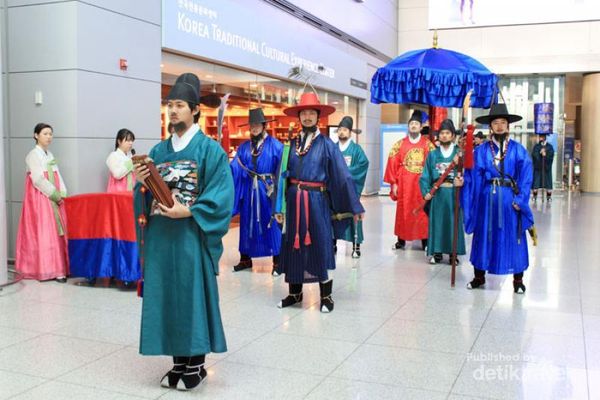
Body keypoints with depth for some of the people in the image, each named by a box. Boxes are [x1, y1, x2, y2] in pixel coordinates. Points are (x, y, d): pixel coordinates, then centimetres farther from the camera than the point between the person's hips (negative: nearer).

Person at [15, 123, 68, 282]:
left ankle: (57, 268, 6)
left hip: (54, 199, 8)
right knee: (44, 233, -9)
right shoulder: (33, 155, -7)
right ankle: (48, 270, -9)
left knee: (57, 232, 3)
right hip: (40, 199, -8)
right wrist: (55, 195, -14)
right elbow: (38, 180, -15)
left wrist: (62, 194, -1)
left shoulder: (50, 155, 17)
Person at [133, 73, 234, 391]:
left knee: (192, 295, 0)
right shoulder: (158, 150, 12)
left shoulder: (210, 148, -4)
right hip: (160, 234, 6)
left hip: (190, 235, -5)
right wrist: (141, 184, -7)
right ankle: (179, 363, 21)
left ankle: (196, 365, 14)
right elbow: (148, 196, 13)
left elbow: (221, 196, -12)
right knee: (166, 295, 8)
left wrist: (187, 212, -19)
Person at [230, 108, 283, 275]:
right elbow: (234, 168, 0)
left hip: (268, 190, -4)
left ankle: (277, 261, 10)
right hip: (249, 190, 4)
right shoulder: (244, 147, 7)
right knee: (247, 224, 10)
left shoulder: (275, 145, -4)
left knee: (272, 224, 1)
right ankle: (245, 259, 21)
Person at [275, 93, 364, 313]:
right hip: (294, 201, 4)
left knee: (319, 246, 1)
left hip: (317, 201, -3)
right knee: (294, 245, 9)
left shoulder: (326, 144, -2)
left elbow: (342, 175, -4)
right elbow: (283, 175, 8)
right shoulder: (292, 144, 8)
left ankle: (326, 296, 14)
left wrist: (354, 206, -5)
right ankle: (294, 292, 23)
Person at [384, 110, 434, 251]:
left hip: (422, 184, -1)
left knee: (423, 212, 3)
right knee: (403, 211, 5)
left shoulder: (428, 144, 4)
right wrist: (394, 183, -2)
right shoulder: (400, 144, 6)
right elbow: (393, 164, 3)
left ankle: (425, 240, 11)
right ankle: (401, 240, 14)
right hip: (404, 184, 1)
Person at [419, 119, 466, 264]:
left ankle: (453, 252, 12)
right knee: (436, 221, 4)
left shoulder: (459, 153, 2)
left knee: (453, 221, 3)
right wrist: (426, 192, -7)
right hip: (437, 194, 1)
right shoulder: (433, 154, 6)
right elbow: (425, 175, 4)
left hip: (454, 193, -1)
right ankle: (436, 252, 14)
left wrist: (462, 181, -22)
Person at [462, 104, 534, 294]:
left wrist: (520, 199, -9)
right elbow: (472, 176, 1)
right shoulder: (481, 150, 4)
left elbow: (525, 176, -3)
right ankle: (479, 276, 21)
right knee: (484, 236, 9)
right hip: (487, 198, 1)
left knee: (513, 238, 5)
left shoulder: (518, 150, 1)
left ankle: (518, 279, 16)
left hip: (509, 198, -1)